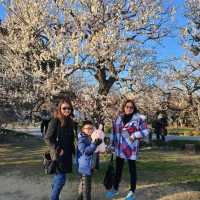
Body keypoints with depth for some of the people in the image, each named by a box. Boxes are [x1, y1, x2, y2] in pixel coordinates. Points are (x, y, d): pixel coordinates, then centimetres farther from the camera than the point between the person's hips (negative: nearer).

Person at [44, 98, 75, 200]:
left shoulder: (70, 122, 7)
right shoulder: (55, 121, -14)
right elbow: (47, 138, -15)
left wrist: (73, 150, 11)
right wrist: (57, 150, -17)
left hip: (67, 154, 7)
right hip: (58, 154, -7)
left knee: (58, 177, 18)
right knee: (61, 178, -6)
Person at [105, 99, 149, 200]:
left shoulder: (139, 118, -7)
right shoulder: (118, 118, 5)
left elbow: (145, 131, -8)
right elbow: (114, 132, 10)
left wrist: (134, 135, -20)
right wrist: (112, 145, 10)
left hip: (131, 148, -4)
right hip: (120, 148, 4)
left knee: (132, 169, 7)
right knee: (118, 169, 15)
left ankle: (132, 192, 21)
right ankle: (115, 189, 32)